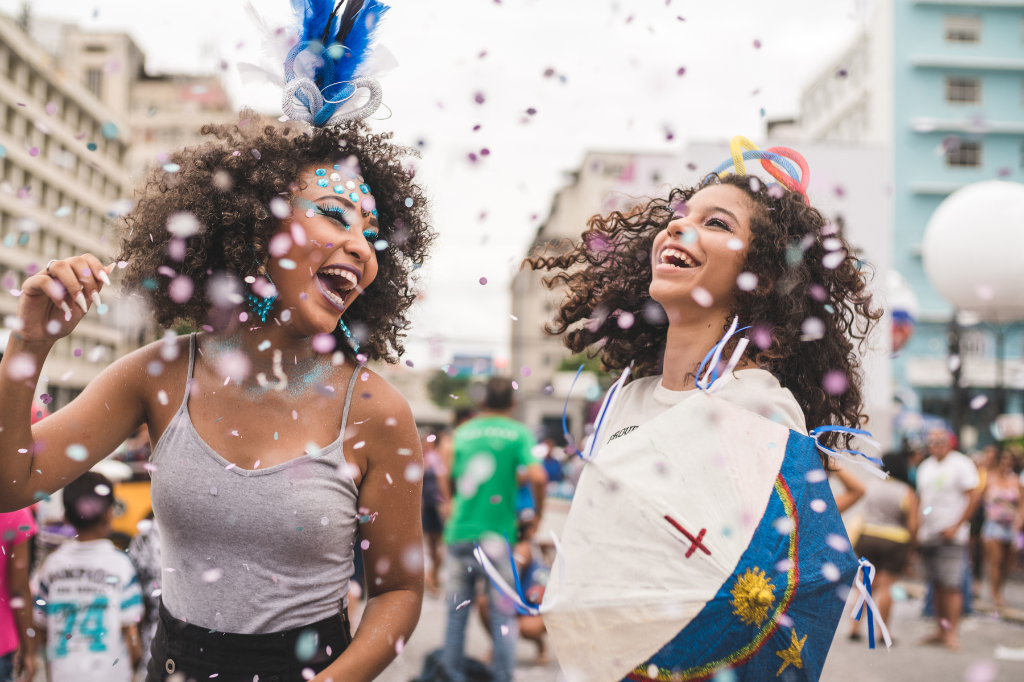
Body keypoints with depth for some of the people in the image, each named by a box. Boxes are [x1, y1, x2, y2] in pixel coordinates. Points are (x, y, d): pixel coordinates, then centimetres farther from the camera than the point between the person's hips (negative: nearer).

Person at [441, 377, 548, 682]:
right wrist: (538, 513, -1)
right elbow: (537, 476, -16)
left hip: (459, 533, 3)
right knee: (503, 615, 7)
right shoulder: (518, 433, -4)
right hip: (496, 534, -3)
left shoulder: (463, 432, 8)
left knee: (457, 612, 12)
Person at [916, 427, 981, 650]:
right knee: (937, 586, 9)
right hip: (928, 536, 6)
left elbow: (974, 496, -10)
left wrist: (956, 526, -13)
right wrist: (918, 531, 10)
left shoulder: (961, 464, -5)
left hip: (950, 536, -6)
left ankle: (952, 633, -5)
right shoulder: (925, 467, 15)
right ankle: (940, 630, 15)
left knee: (951, 586, -8)